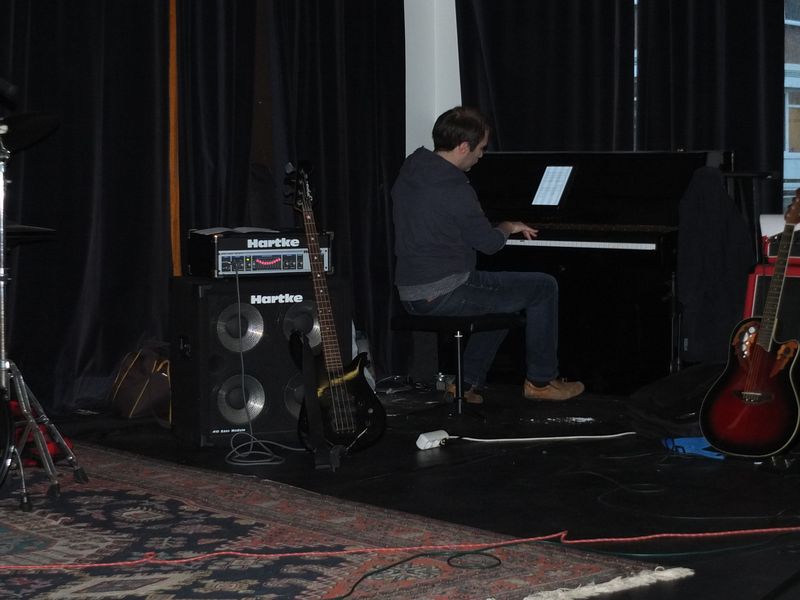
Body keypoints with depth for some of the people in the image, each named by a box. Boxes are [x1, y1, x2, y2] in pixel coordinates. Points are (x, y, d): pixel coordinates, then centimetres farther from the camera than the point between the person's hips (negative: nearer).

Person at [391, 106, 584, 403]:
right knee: (544, 287, 3)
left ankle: (468, 381, 26)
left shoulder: (409, 170, 8)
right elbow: (489, 243, -10)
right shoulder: (454, 189, -19)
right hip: (445, 295, -9)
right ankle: (541, 381, 14)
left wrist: (498, 229, 22)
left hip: (411, 295, 9)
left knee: (500, 295, 31)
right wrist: (509, 227, 11)